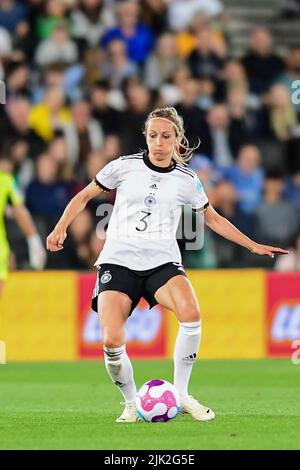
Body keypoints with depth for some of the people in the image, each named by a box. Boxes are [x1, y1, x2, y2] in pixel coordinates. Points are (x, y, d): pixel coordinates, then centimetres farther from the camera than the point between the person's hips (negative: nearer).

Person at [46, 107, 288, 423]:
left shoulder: (187, 180, 8)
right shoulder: (125, 167, 4)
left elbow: (213, 219, 22)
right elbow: (84, 197, 14)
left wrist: (253, 246, 20)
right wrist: (61, 228, 0)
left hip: (162, 262, 1)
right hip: (118, 262, -1)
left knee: (191, 314, -30)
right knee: (112, 341, -21)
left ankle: (181, 394, -12)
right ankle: (131, 403, 6)